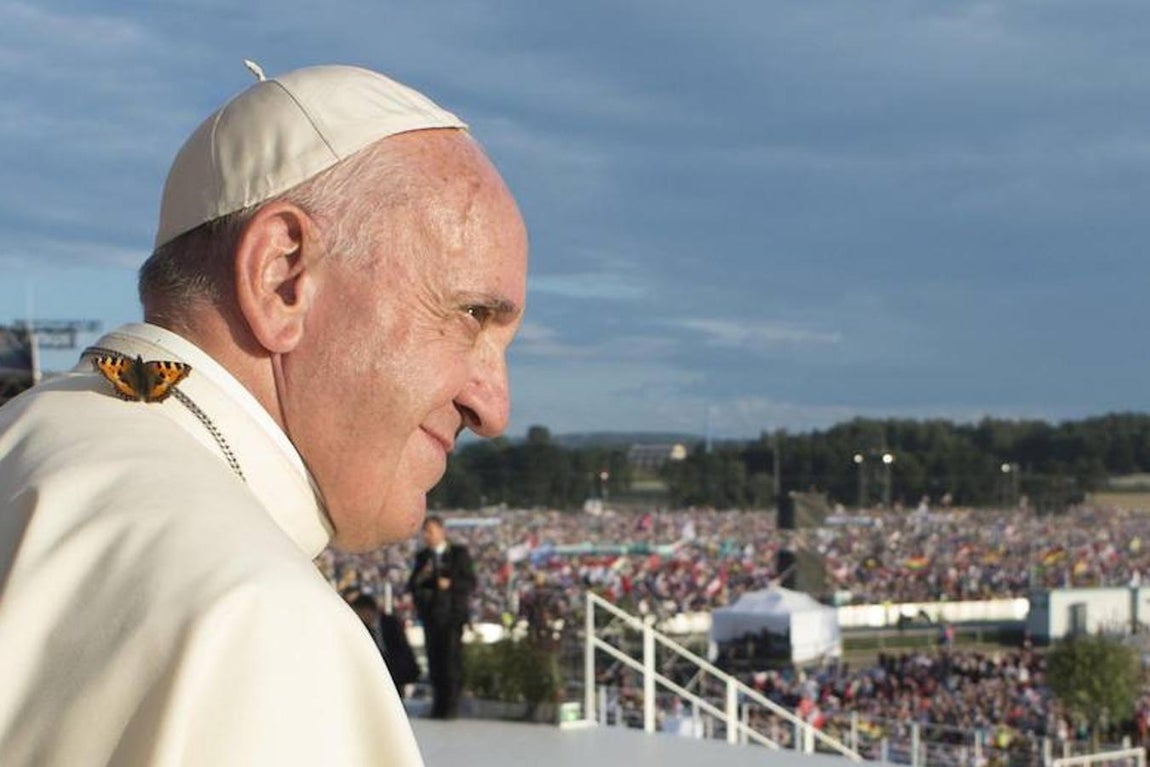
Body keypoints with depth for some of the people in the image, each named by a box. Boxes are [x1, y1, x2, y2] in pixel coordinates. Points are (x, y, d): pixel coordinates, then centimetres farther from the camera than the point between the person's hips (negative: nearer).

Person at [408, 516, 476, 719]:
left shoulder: (459, 553, 3)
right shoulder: (422, 556, 15)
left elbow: (470, 583, -2)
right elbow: (411, 586, 13)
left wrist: (450, 584, -17)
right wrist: (419, 578, -9)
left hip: (452, 613, -4)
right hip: (431, 616, 4)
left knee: (452, 659, -10)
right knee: (434, 660, 2)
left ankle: (451, 706, -7)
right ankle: (438, 706, 7)